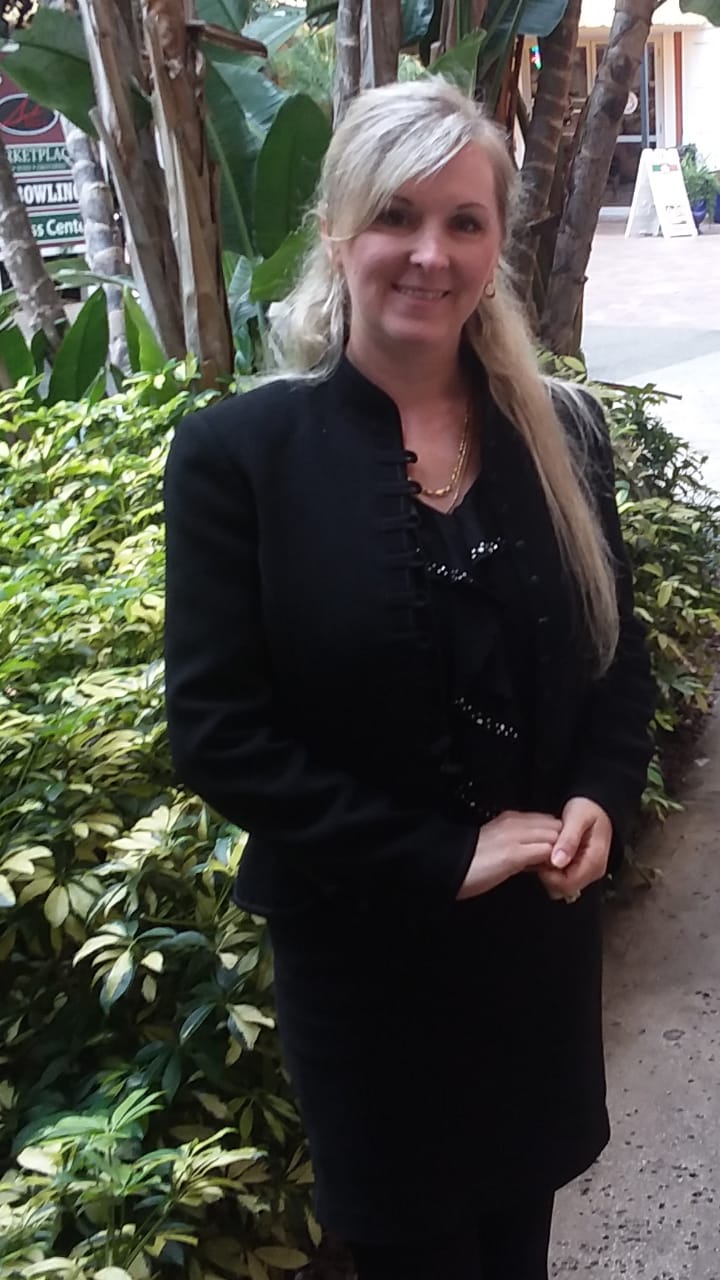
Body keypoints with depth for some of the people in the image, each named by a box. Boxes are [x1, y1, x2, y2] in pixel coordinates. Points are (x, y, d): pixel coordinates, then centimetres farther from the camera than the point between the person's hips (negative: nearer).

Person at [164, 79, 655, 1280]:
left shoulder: (560, 432, -2)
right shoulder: (238, 451, -14)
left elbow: (619, 650, 9)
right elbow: (216, 732, -16)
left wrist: (601, 799, -10)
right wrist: (443, 855, -19)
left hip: (544, 918, 4)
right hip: (362, 945, -3)